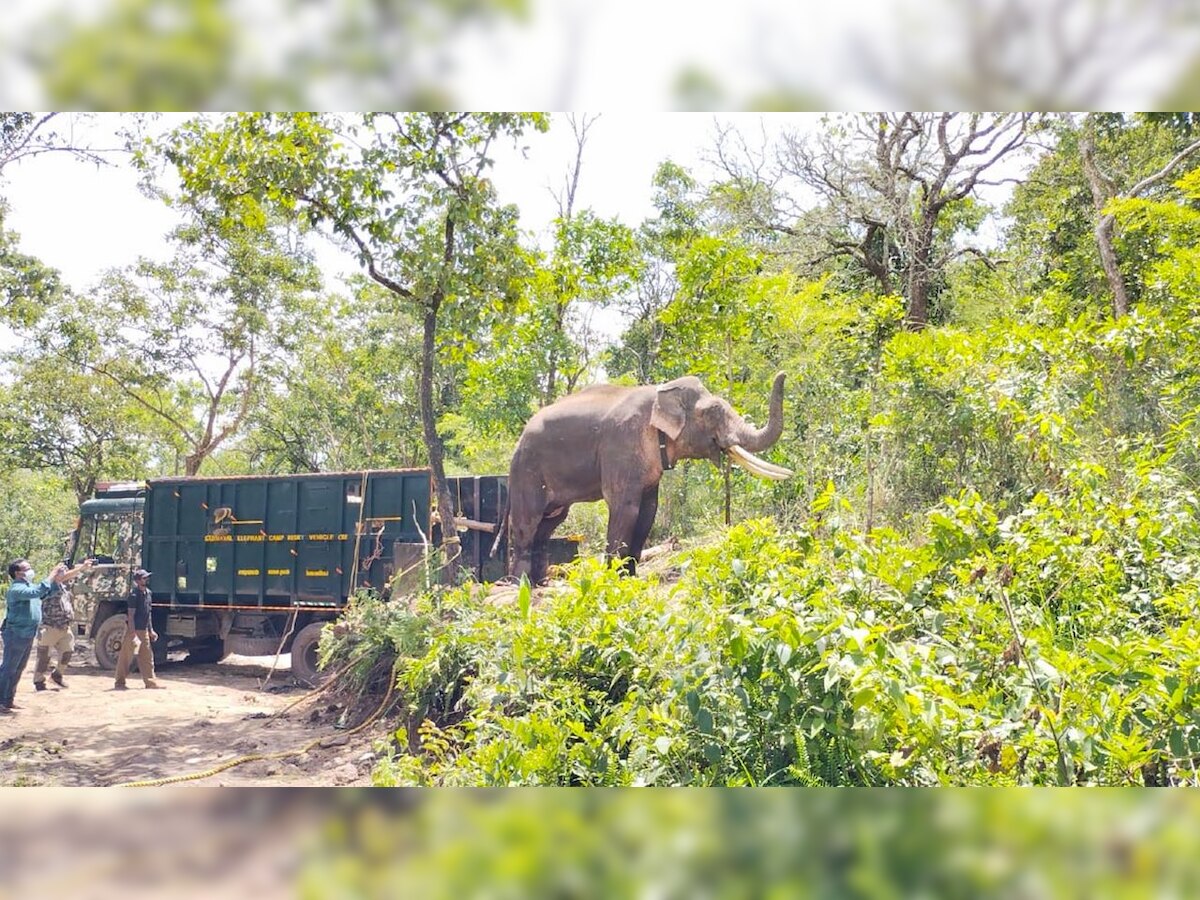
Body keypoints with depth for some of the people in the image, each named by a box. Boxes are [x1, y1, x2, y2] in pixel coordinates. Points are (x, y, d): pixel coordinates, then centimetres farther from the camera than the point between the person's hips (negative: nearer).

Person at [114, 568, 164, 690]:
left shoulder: (147, 593, 9)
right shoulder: (134, 594, -15)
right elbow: (131, 616, -18)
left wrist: (151, 630, 17)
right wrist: (133, 633, -23)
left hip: (144, 630, 8)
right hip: (134, 629, -8)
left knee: (147, 657, 9)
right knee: (126, 657, 0)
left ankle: (150, 681, 14)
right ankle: (119, 682, 8)